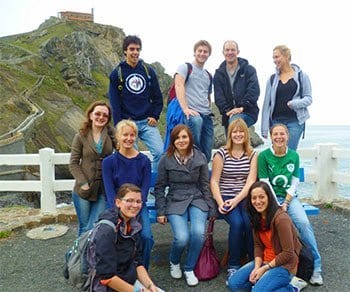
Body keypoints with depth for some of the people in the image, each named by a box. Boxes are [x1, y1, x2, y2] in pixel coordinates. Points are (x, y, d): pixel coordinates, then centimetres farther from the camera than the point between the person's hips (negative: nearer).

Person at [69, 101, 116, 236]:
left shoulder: (111, 134, -1)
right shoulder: (81, 136, -1)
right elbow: (73, 163, -1)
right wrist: (83, 183, -10)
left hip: (103, 190, 0)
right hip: (83, 190, 0)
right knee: (84, 227, 13)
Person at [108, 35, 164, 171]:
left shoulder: (149, 71, 9)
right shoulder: (117, 73, 3)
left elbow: (158, 96, 12)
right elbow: (114, 103, 0)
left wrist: (155, 116, 1)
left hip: (147, 122, 2)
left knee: (160, 152, -8)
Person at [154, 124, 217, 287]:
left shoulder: (200, 157, 1)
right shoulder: (166, 160, -3)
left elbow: (205, 185, 6)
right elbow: (159, 187, 3)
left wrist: (212, 209, 4)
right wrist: (160, 212, -1)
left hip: (197, 200, 2)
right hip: (175, 202, -1)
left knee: (199, 233, -25)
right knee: (182, 238, -23)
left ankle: (189, 269, 3)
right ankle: (174, 262, 15)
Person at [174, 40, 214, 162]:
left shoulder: (208, 75, 26)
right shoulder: (185, 67, 6)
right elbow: (179, 86, -11)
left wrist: (210, 112, 13)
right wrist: (185, 108, -24)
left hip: (207, 116, 6)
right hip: (192, 112, -6)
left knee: (207, 155, -1)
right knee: (196, 121, -41)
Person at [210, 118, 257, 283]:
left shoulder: (252, 155, 7)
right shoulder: (221, 153, 0)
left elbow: (251, 182, -1)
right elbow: (214, 181, -2)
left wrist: (236, 200, -14)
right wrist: (220, 203, -15)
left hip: (245, 197, 2)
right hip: (225, 197, -2)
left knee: (250, 222, -27)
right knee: (237, 223, -28)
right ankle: (233, 266, -10)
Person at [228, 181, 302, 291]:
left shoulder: (281, 219, -23)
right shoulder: (256, 217, 0)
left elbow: (288, 253, -20)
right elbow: (258, 245, 4)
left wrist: (264, 268, -16)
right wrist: (257, 267, -12)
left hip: (284, 264, -7)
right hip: (265, 261, 7)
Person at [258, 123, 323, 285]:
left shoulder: (294, 155, 5)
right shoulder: (264, 155, -4)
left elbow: (294, 183, 4)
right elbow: (264, 184, -5)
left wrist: (285, 203, -8)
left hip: (290, 197, 2)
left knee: (304, 222, -22)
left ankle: (316, 266, -9)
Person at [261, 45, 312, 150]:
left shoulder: (301, 76, 3)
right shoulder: (272, 79, 9)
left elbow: (308, 98, 3)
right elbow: (266, 104, 7)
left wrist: (295, 104, -19)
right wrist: (264, 129, 2)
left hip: (295, 121, -2)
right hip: (276, 121, 3)